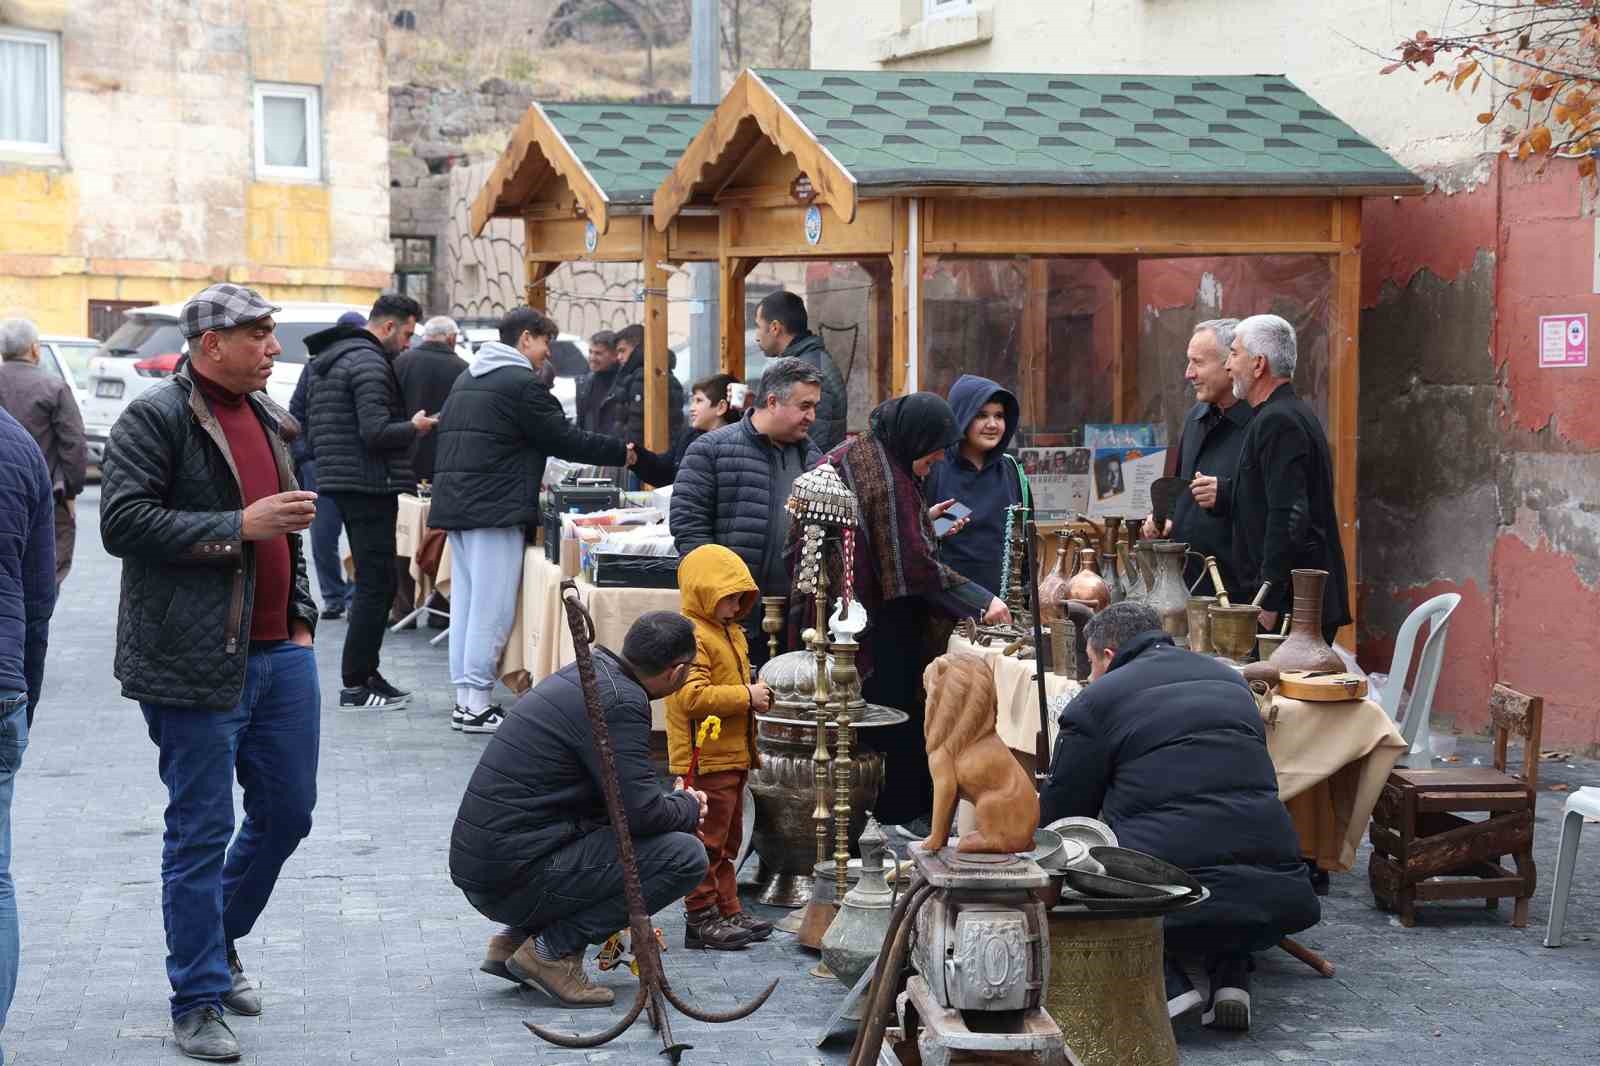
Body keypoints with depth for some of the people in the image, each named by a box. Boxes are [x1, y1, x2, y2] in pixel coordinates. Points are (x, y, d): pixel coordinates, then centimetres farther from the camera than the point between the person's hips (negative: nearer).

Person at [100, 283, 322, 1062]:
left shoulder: (261, 417, 17)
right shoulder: (155, 418, -9)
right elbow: (122, 522, -19)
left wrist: (301, 617, 18)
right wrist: (239, 527, -21)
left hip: (279, 652, 8)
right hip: (195, 664, -8)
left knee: (287, 811, 13)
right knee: (200, 832, -1)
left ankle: (218, 943, 34)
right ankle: (198, 1003, 9)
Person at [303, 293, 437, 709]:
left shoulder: (327, 360, 18)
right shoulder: (368, 363, -15)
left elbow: (310, 427, 22)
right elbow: (375, 432, -24)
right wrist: (415, 427, -8)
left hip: (340, 482, 10)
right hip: (369, 486, -10)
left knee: (374, 583, 16)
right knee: (376, 585, -6)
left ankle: (366, 674, 19)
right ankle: (355, 684, -5)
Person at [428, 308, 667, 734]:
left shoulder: (466, 379, 19)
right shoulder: (521, 383, -10)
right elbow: (566, 440, -10)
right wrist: (624, 453, 1)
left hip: (455, 503, 9)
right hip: (495, 508, -9)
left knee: (465, 602, 11)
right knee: (492, 608, -6)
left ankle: (464, 698, 13)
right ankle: (478, 705, -6)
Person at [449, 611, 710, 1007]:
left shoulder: (583, 673, 14)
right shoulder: (619, 702, -16)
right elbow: (641, 812, -18)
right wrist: (689, 808, 2)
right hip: (517, 879, -10)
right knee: (686, 856, -10)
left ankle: (516, 937, 15)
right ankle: (552, 949, -6)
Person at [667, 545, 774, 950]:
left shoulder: (730, 632, 16)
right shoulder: (691, 636, -17)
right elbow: (692, 696, -27)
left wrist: (754, 696, 9)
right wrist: (746, 696, -20)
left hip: (732, 757, 10)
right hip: (704, 761, -10)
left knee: (726, 840, 16)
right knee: (707, 840, -5)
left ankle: (728, 909, 23)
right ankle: (701, 918, 0)